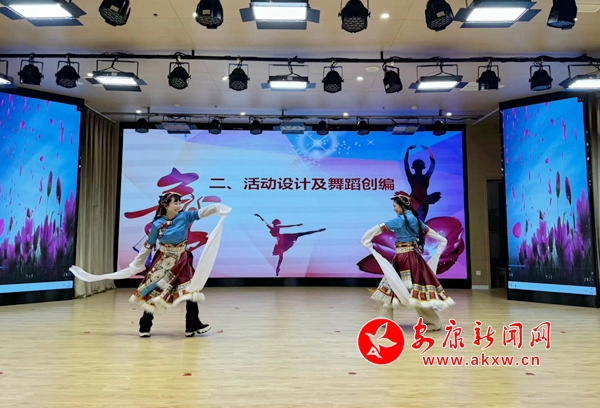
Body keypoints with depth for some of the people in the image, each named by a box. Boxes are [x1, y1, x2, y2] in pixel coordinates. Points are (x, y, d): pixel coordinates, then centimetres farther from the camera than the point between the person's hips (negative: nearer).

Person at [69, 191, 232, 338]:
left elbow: (201, 213, -23)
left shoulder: (184, 216, -9)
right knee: (154, 291, 2)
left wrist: (218, 208, -40)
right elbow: (148, 246, -4)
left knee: (191, 289, 1)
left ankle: (192, 326, 10)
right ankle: (145, 326, 17)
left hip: (182, 260, 2)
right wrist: (135, 265, 0)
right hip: (163, 262, -2)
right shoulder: (157, 224, -13)